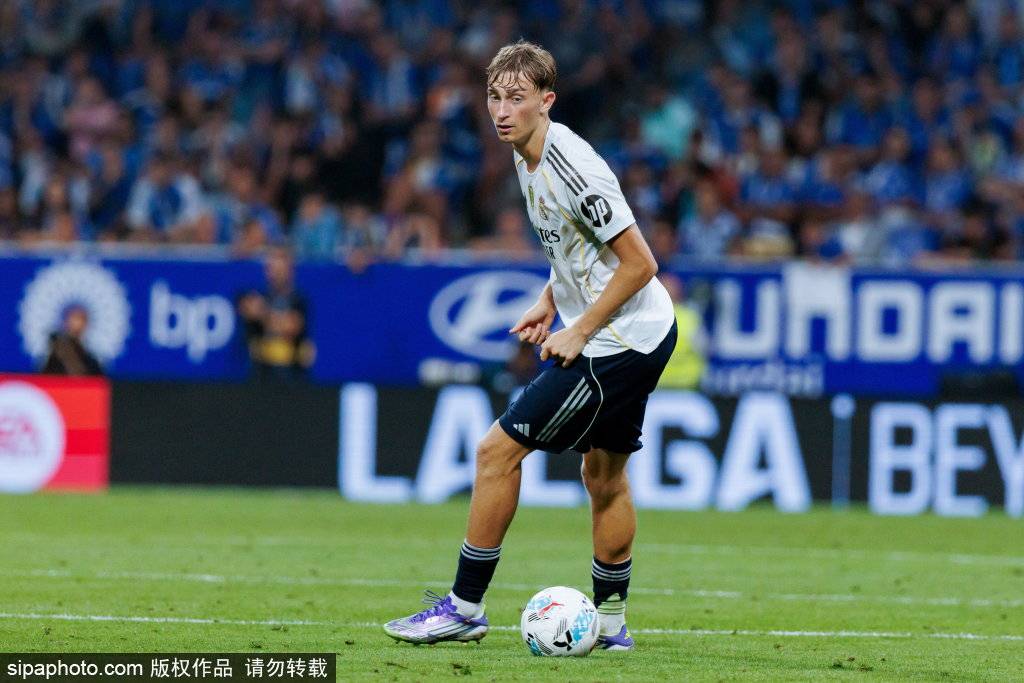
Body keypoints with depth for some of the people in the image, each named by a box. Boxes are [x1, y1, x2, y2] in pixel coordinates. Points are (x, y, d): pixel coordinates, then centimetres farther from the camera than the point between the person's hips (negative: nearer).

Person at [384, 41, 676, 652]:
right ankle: (611, 620, 28)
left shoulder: (572, 168, -24)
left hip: (618, 343, -10)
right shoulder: (528, 155, 6)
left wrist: (579, 332, -16)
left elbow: (640, 263, -22)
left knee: (498, 450, -5)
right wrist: (551, 302, 12)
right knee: (604, 474, 18)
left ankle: (465, 607, 3)